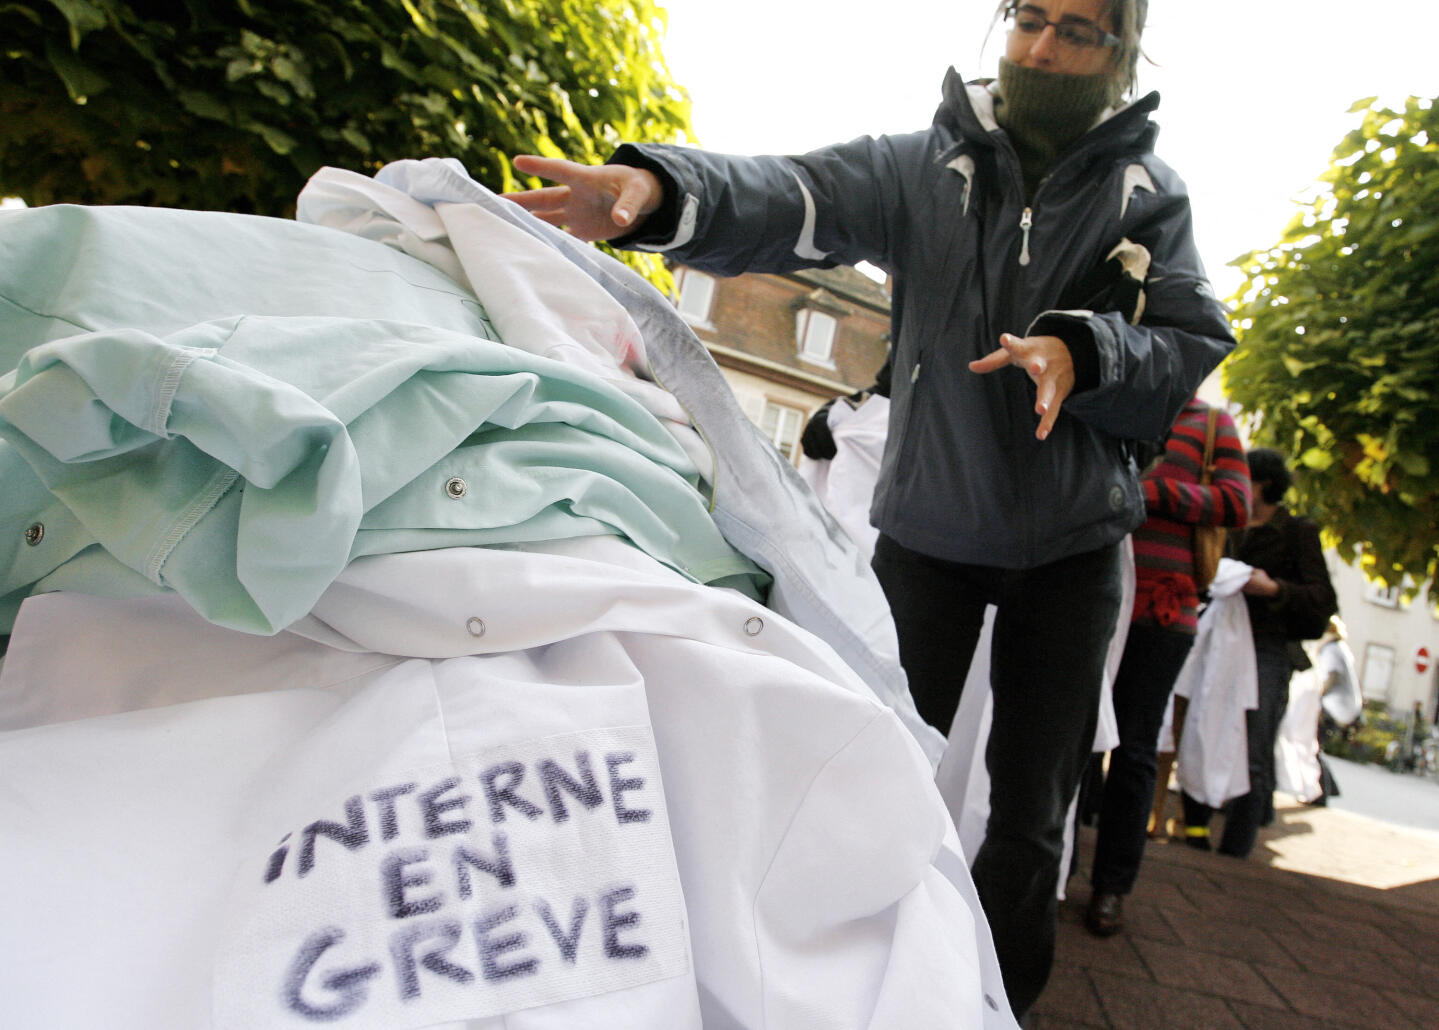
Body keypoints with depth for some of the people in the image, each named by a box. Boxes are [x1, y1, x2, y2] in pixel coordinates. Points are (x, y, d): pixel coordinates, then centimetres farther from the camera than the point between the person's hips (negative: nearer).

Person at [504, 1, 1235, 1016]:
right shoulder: (924, 165, -2)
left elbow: (1195, 345, -4)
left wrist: (1084, 352, -25)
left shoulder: (1149, 195, 2)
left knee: (1031, 806, 10)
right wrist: (658, 185, -38)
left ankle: (1005, 999, 32)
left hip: (1074, 544, 1)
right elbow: (790, 199, -19)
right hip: (928, 525, 0)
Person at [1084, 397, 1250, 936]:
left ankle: (1112, 885, 13)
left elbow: (1235, 505, -5)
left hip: (1160, 610, -2)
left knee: (1134, 749, 3)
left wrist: (1149, 491, -16)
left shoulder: (1211, 423, 8)